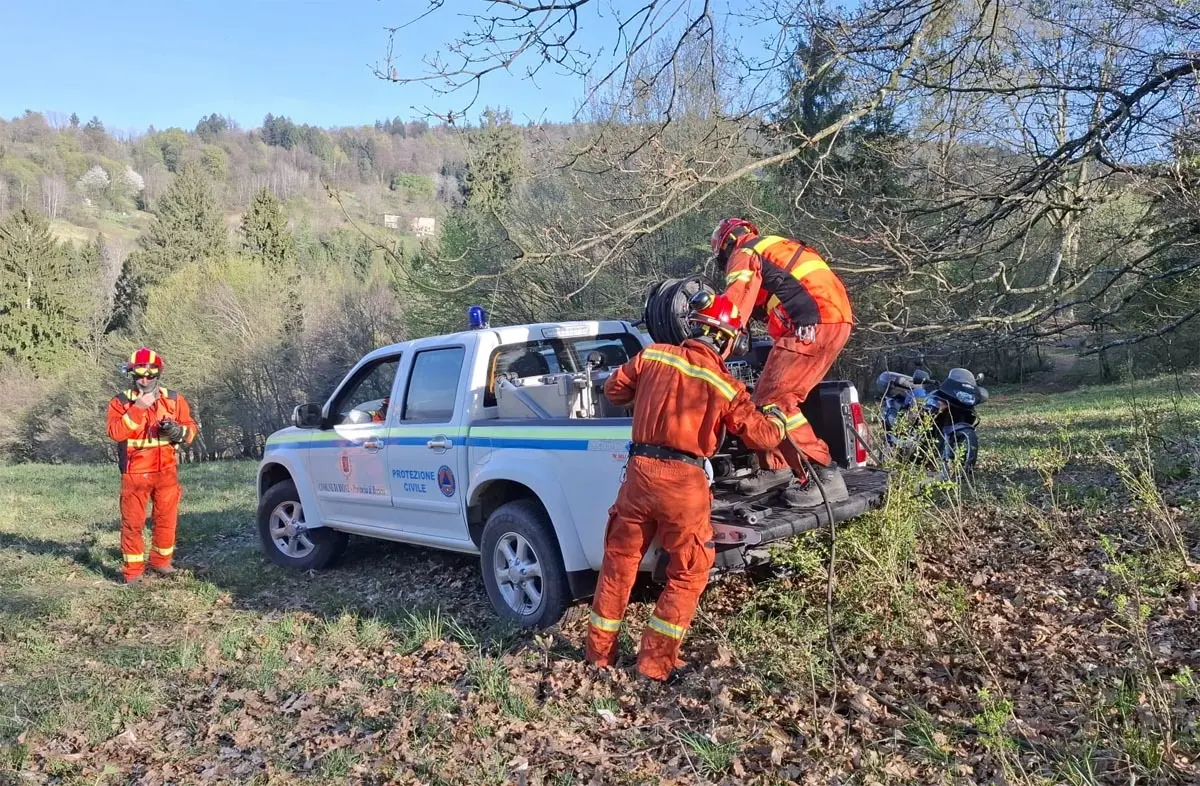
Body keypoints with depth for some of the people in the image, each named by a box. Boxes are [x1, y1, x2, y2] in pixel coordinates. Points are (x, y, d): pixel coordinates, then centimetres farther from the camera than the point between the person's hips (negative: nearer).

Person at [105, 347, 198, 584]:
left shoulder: (174, 400, 4)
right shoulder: (120, 402, -2)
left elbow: (191, 428, 5)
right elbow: (115, 432, -16)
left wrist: (179, 431, -17)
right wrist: (138, 407, -22)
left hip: (166, 471, 2)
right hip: (135, 473, -2)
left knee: (166, 519, 9)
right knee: (133, 522, 0)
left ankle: (161, 561, 25)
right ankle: (133, 569, 9)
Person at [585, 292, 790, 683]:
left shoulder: (653, 356, 3)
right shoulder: (726, 387, -3)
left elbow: (614, 390, 15)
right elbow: (763, 435, 4)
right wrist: (777, 417, 26)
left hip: (640, 470, 3)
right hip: (684, 480, -3)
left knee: (619, 562, 17)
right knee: (688, 574, 14)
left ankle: (599, 651, 28)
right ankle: (656, 661, 16)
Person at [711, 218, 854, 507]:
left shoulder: (744, 253, 3)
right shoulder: (776, 247, 30)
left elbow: (736, 299, -13)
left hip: (815, 325, -9)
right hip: (835, 319, 9)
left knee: (776, 401, -11)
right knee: (766, 395, 13)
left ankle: (825, 477, -12)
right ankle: (776, 467, 18)